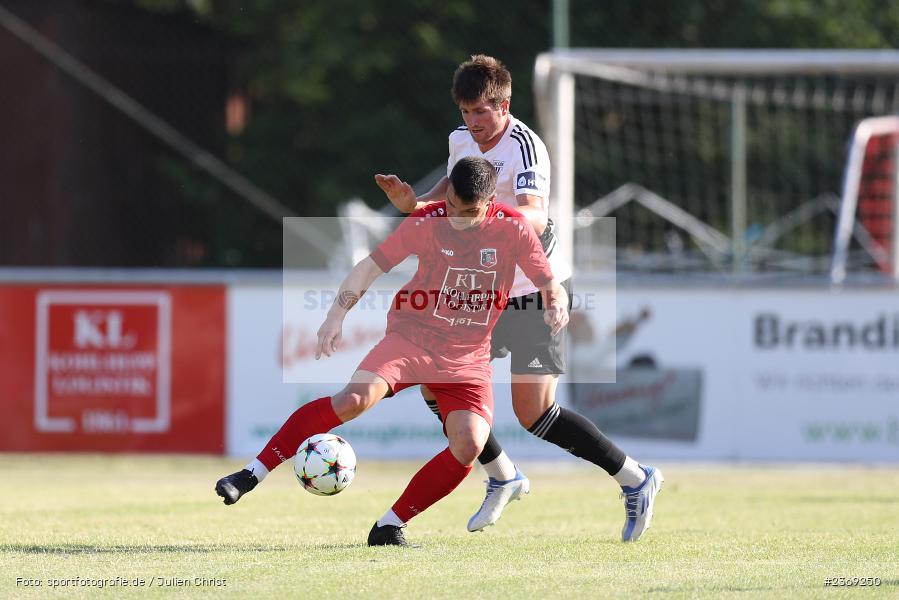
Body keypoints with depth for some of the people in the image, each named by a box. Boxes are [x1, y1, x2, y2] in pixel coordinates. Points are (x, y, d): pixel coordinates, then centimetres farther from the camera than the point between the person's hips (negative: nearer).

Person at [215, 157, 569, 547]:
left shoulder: (513, 229, -6)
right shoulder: (425, 223, -8)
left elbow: (551, 288, 1)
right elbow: (372, 266, 0)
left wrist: (556, 305, -24)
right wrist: (336, 316, -11)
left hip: (467, 360, 2)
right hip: (411, 337, -2)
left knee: (470, 444, -22)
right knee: (357, 397, -28)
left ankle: (389, 526, -8)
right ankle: (252, 473, -22)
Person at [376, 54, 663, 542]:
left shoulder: (525, 148, -22)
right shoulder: (461, 139, 2)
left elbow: (534, 217, -39)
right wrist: (416, 203, 2)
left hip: (535, 292, -8)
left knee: (532, 413, -14)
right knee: (436, 386, 3)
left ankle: (634, 479, 2)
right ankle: (503, 478, 24)